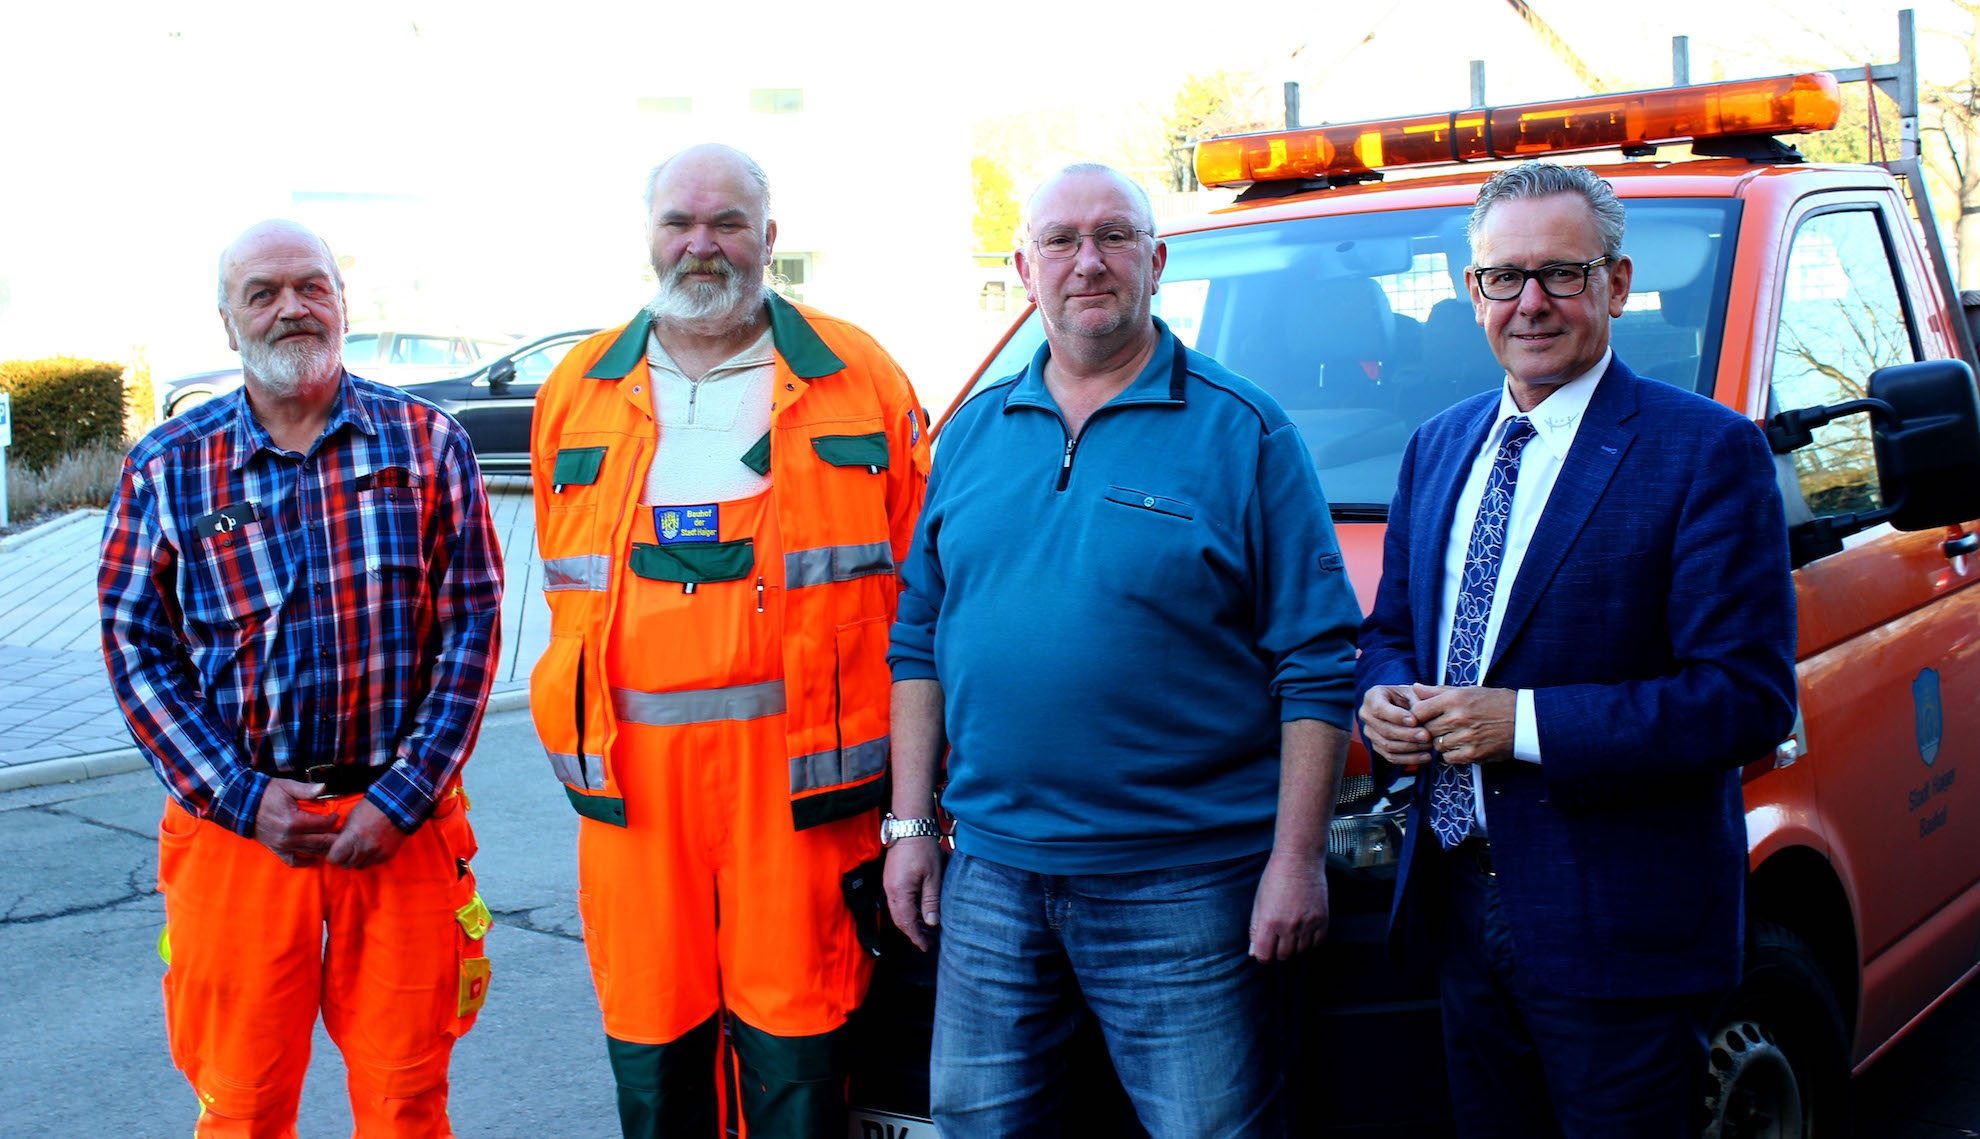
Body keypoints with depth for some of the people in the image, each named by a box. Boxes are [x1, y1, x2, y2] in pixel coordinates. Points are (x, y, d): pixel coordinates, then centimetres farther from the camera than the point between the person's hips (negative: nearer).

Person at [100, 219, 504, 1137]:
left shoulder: (427, 443, 2)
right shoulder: (166, 467, 2)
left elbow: (471, 625, -2)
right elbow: (136, 649, 2)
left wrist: (403, 798, -9)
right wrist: (240, 797, -9)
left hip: (401, 820, 0)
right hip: (237, 822, 0)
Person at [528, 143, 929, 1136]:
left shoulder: (857, 379, 6)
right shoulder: (578, 390, 15)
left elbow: (917, 580, 5)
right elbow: (570, 593, 19)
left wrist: (910, 787, 0)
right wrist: (584, 735, 9)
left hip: (795, 770, -2)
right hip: (634, 775, 3)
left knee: (795, 1054, 1)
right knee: (651, 1053, 9)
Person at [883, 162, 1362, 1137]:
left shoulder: (1243, 432, -4)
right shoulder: (973, 434, 10)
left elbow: (1317, 663, -6)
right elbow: (918, 638, 13)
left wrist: (1296, 857, -11)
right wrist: (909, 824, 8)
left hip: (1182, 883, -4)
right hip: (990, 873, 5)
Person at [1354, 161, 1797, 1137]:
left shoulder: (1707, 452, -10)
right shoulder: (1437, 446, 11)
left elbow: (1751, 698, -17)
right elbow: (1389, 629, 20)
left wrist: (1525, 724, -22)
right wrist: (1381, 696, -4)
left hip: (1615, 920, -6)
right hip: (1457, 901, 6)